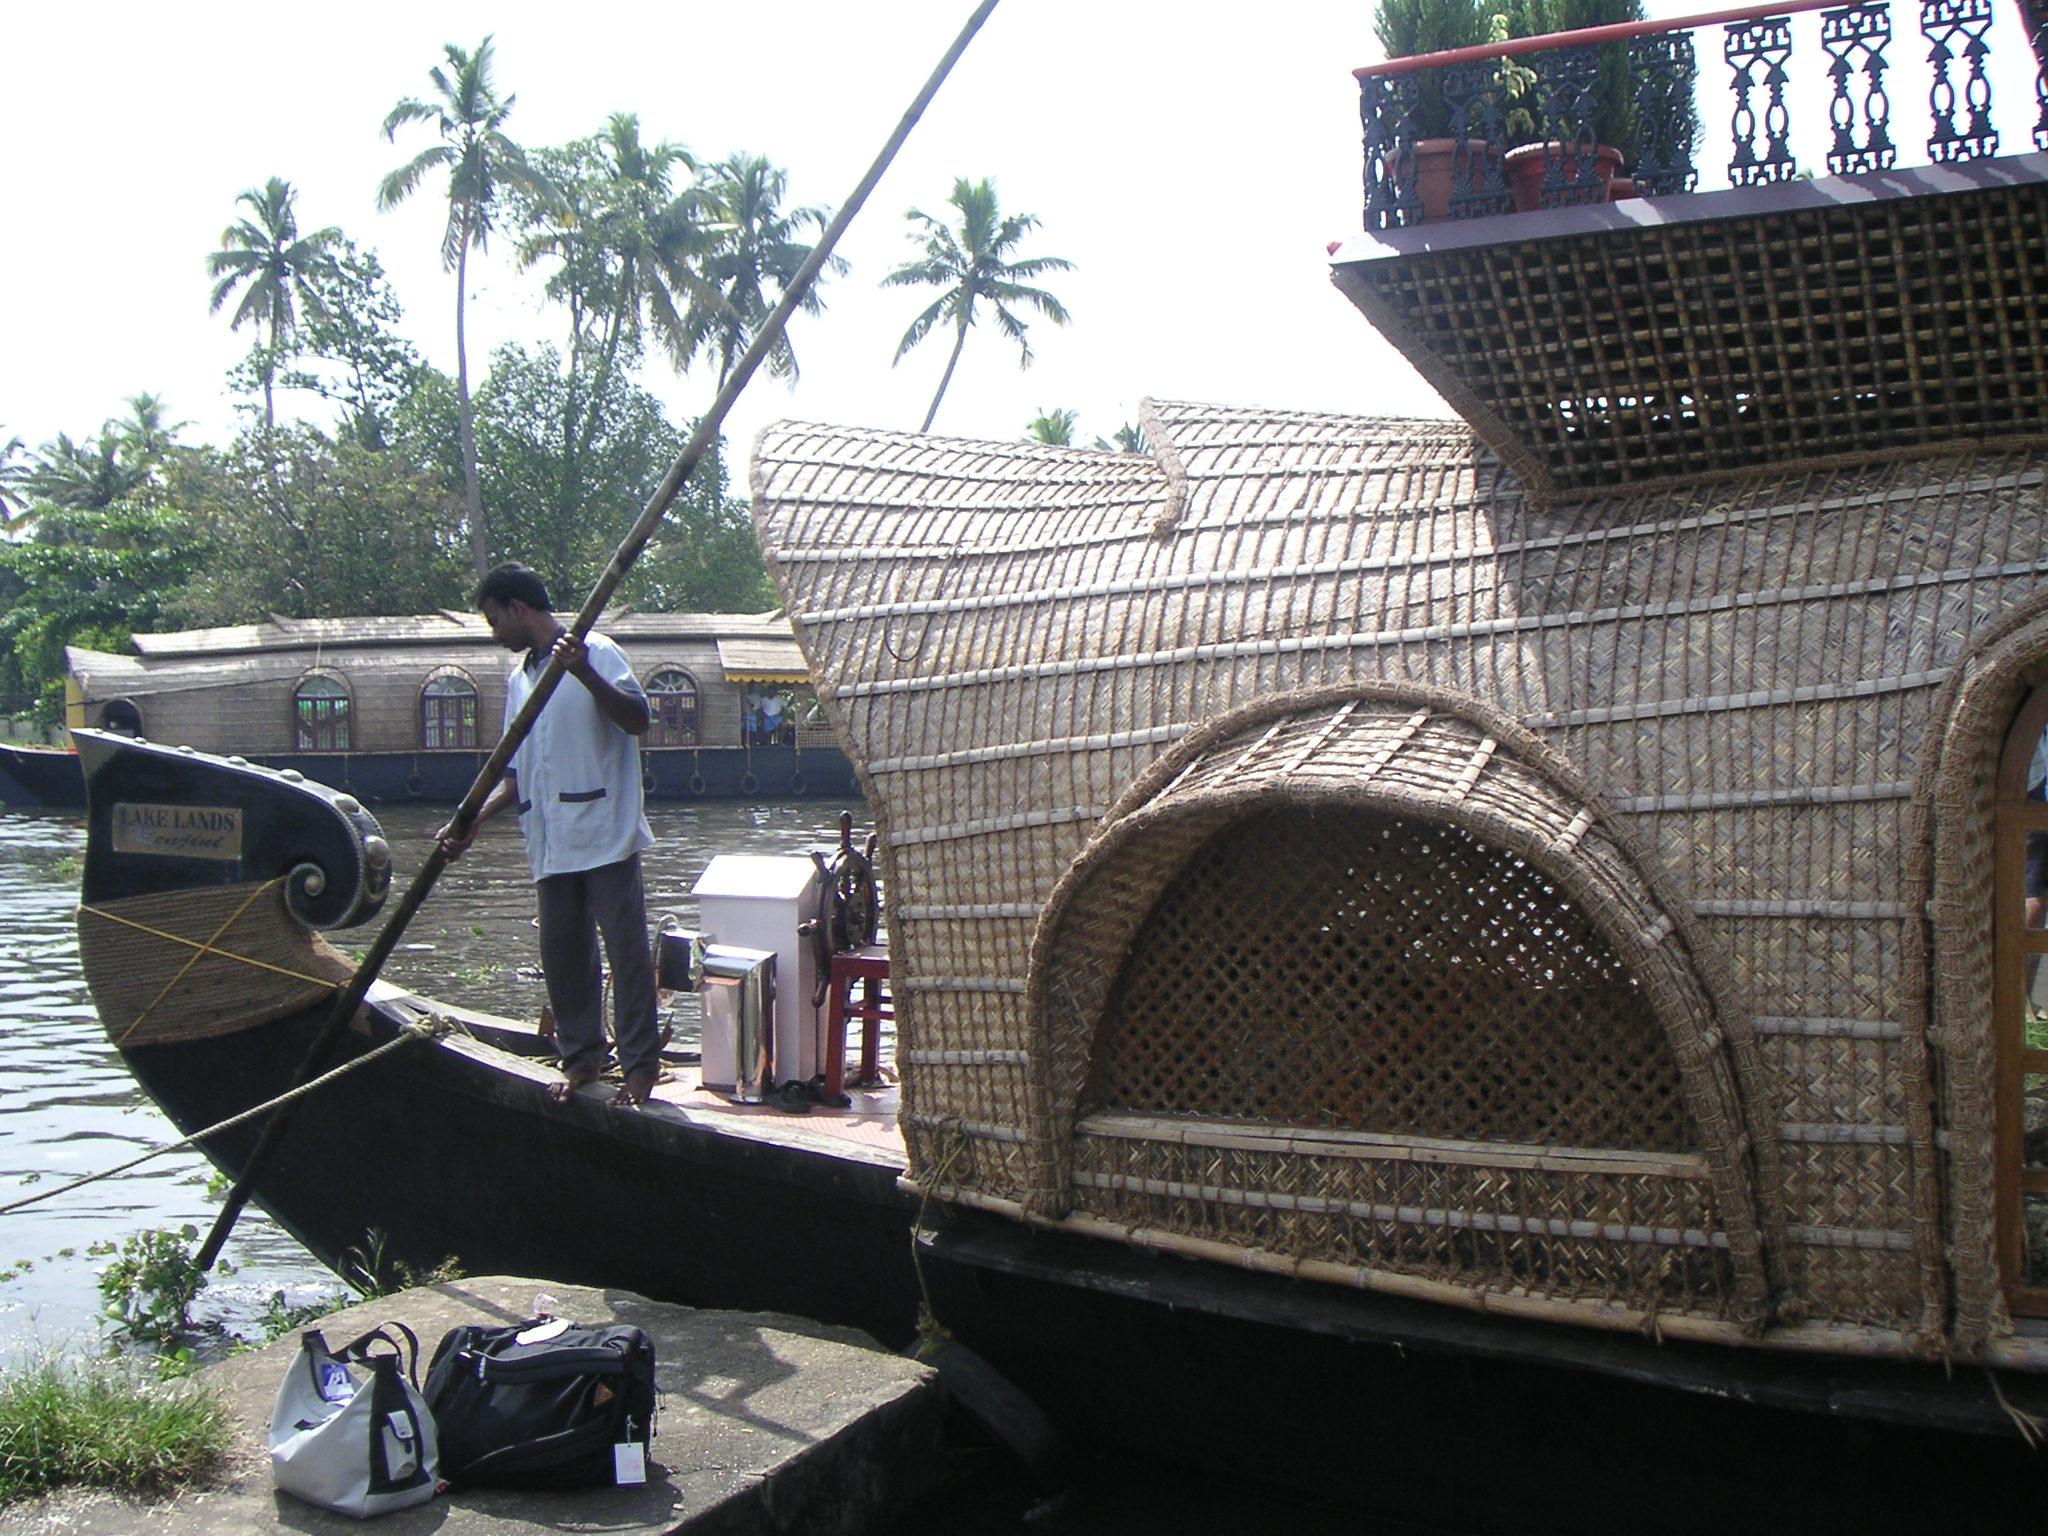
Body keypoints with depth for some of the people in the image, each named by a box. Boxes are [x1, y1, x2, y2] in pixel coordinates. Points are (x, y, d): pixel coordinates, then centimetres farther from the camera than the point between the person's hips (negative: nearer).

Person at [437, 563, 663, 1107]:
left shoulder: (596, 653, -3)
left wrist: (585, 673, -27)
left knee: (625, 948, -4)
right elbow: (516, 774, 20)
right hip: (551, 844, 7)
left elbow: (638, 720, -17)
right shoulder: (519, 679, 18)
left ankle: (640, 1068, 1)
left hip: (605, 835, -7)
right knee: (561, 953, 9)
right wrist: (472, 822, 9)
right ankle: (581, 1058, 21)